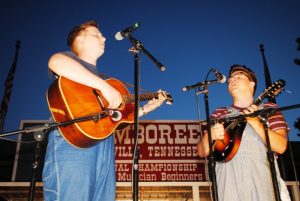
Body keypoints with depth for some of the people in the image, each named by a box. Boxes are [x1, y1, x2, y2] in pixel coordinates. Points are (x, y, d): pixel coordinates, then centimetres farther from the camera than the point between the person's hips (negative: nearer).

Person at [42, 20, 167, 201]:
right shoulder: (69, 57, 10)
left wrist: (146, 108, 26)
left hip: (104, 148, 8)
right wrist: (104, 86, -20)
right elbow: (56, 62, -19)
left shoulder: (100, 77, 33)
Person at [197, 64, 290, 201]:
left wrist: (256, 122, -15)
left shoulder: (268, 108, 10)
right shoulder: (219, 113, 15)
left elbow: (281, 147, -2)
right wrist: (209, 135, -9)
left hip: (263, 181, -1)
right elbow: (202, 152, 12)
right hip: (229, 183, 1)